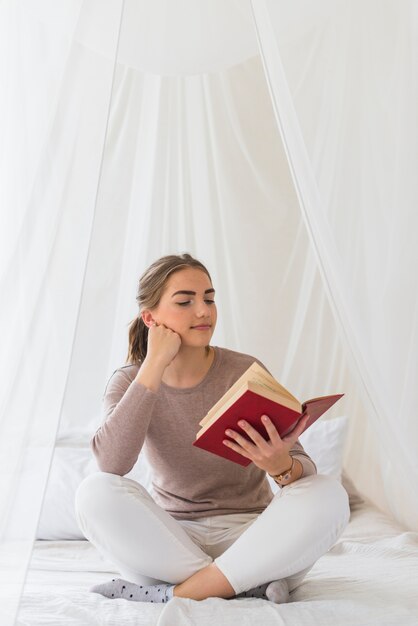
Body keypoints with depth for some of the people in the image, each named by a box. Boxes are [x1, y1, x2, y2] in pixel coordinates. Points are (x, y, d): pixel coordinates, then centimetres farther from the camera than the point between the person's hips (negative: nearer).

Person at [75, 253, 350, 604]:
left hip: (246, 532, 0)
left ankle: (176, 594, -22)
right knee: (96, 492, -26)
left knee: (328, 496, -27)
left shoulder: (247, 372, -8)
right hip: (169, 539, 0)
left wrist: (281, 466, -35)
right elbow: (112, 464, -25)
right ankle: (248, 586, -21)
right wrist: (154, 366, -23)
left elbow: (305, 469, -10)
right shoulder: (129, 382, -5)